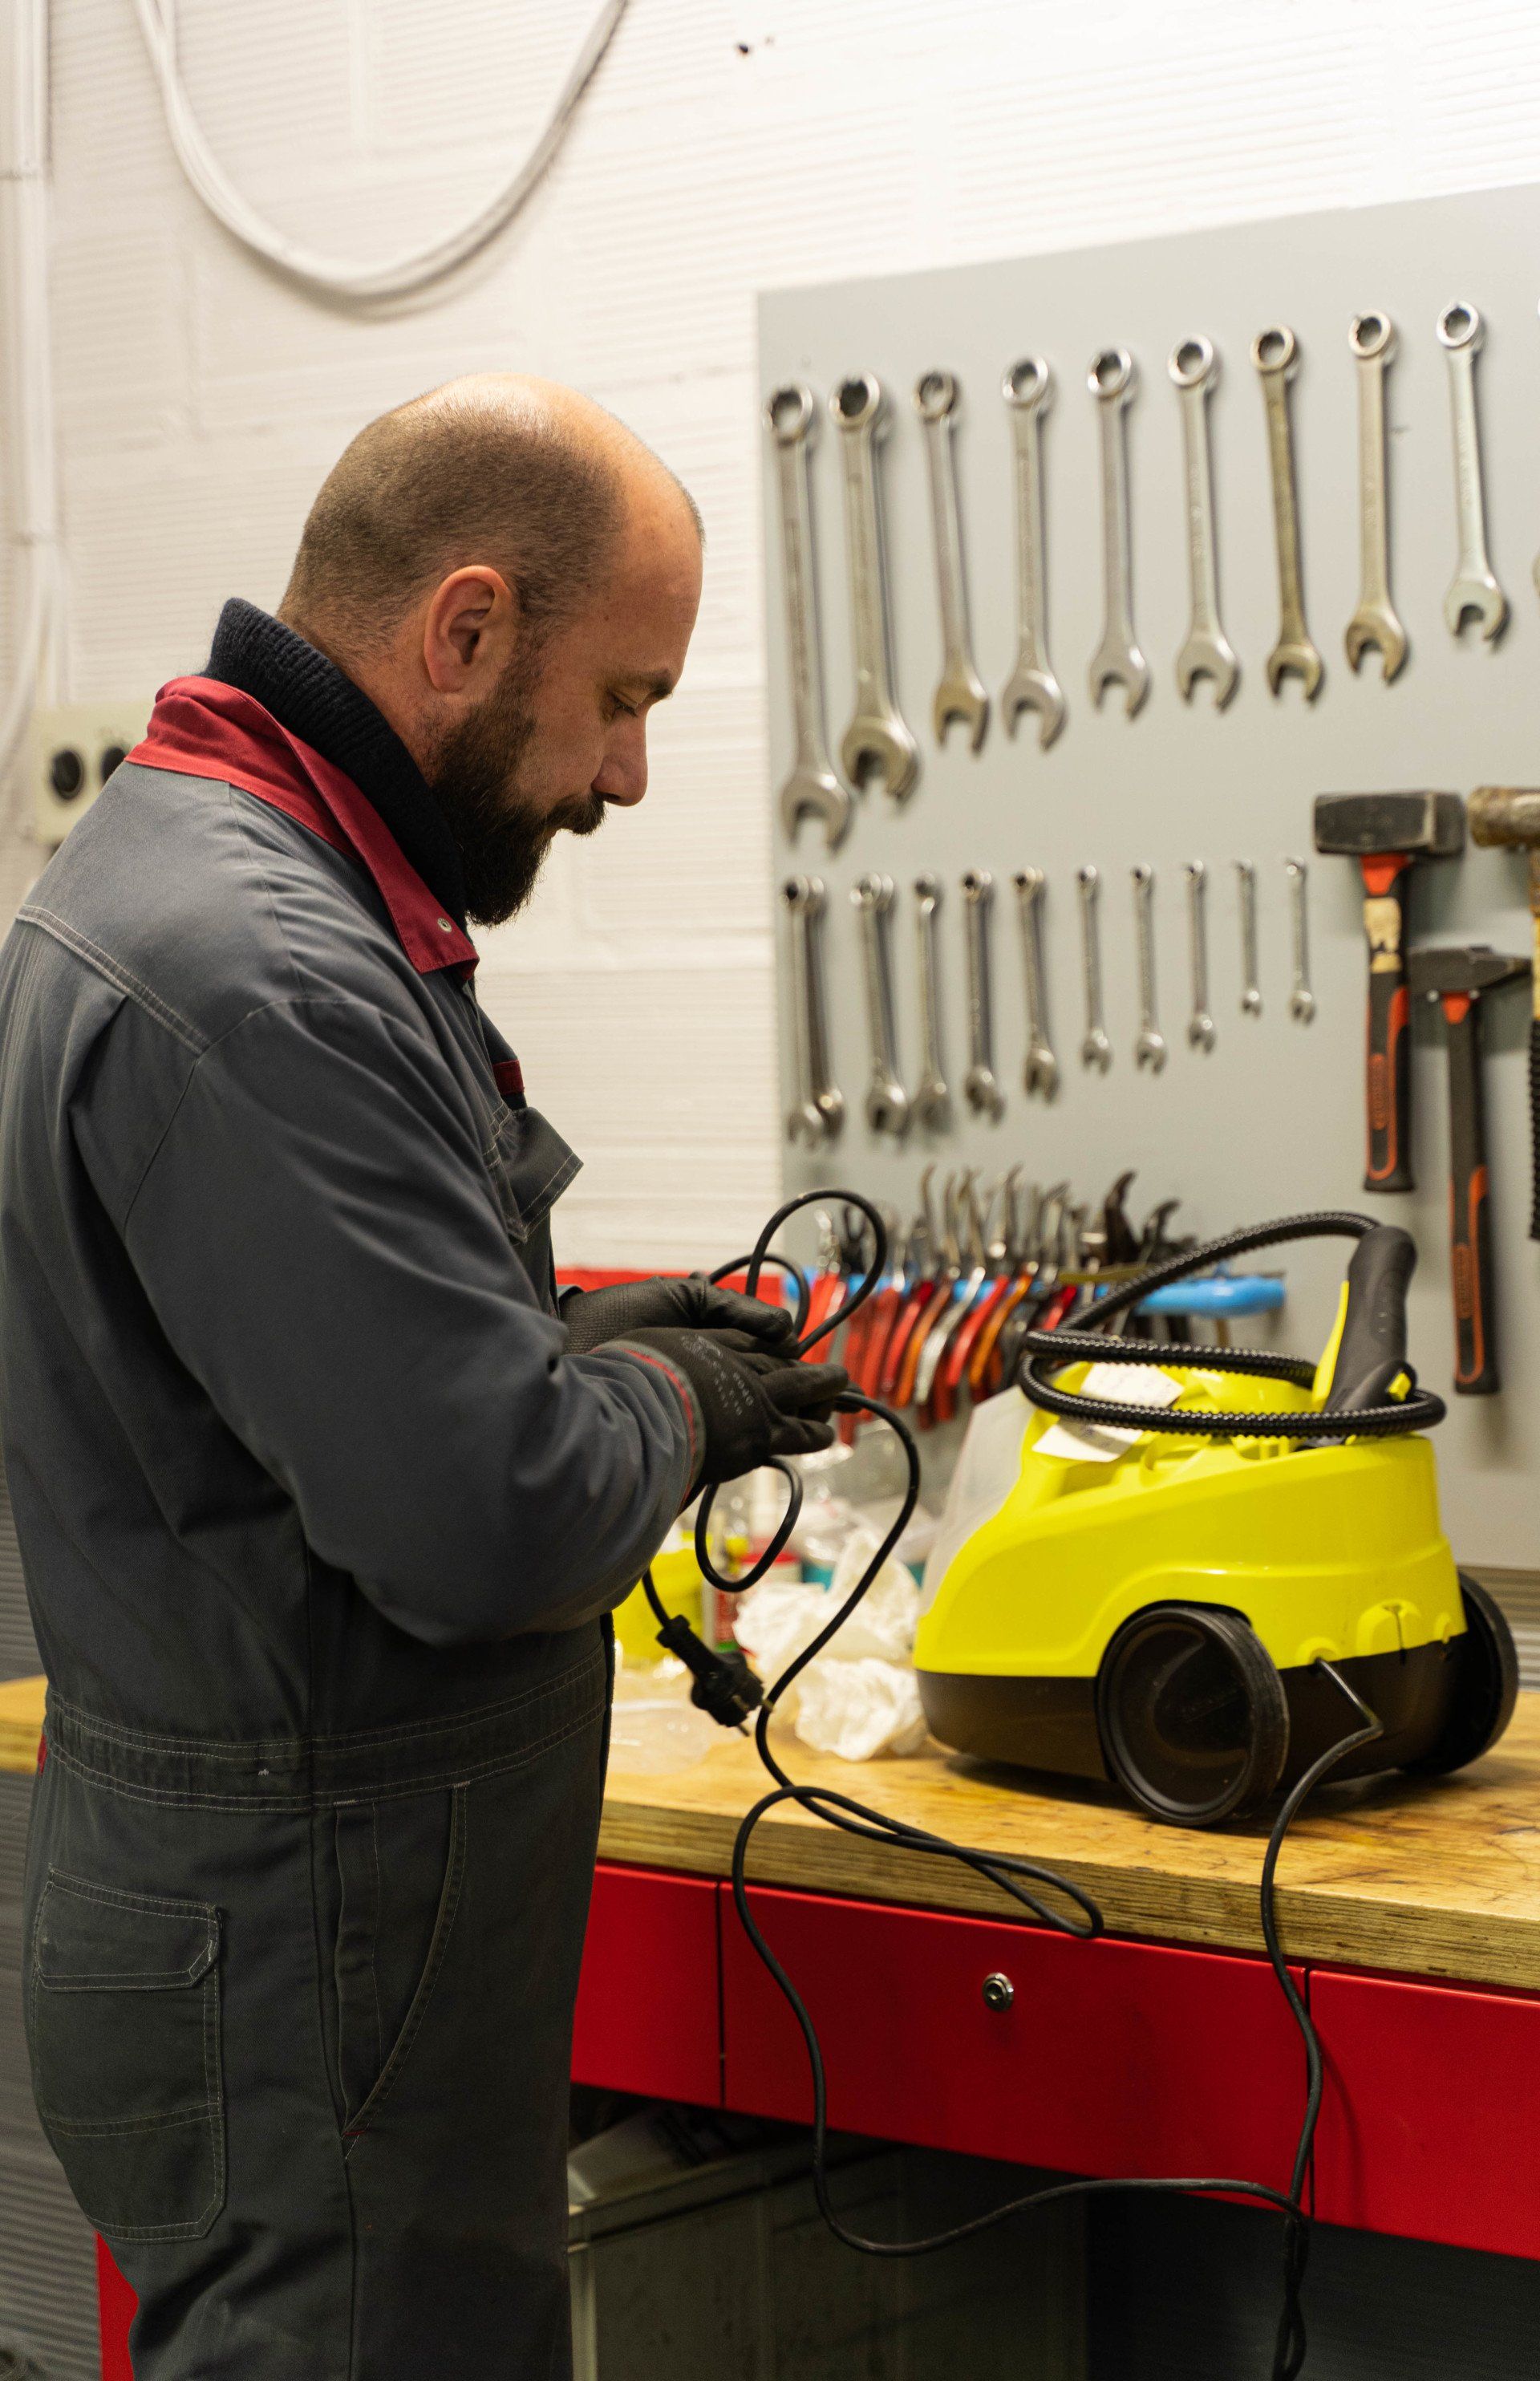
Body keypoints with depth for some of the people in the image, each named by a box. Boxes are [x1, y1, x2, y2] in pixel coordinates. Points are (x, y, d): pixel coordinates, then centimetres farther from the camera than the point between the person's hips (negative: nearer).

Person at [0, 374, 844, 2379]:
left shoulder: (184, 856, 11)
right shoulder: (254, 974, -24)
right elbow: (493, 1519, -26)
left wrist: (576, 1350, 9)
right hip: (310, 1976, -10)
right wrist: (663, 1407, -7)